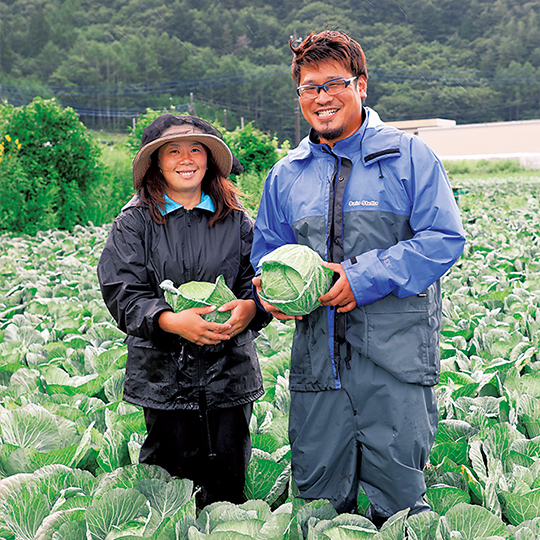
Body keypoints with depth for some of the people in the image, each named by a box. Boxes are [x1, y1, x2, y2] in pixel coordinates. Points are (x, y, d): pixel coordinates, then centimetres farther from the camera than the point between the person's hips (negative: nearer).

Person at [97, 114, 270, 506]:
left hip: (230, 369, 2)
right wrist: (171, 321, -22)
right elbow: (123, 292, -6)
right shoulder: (135, 222, 1)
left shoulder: (237, 220, 8)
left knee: (229, 479, 7)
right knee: (173, 474, 5)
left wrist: (250, 307, -19)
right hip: (163, 371, -1)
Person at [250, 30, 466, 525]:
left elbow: (444, 238, -6)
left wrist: (365, 278, -14)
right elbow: (268, 252, 21)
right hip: (317, 356, 4)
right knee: (317, 494, 10)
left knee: (399, 492, 3)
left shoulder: (408, 157, 2)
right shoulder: (285, 176, 15)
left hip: (395, 355, -3)